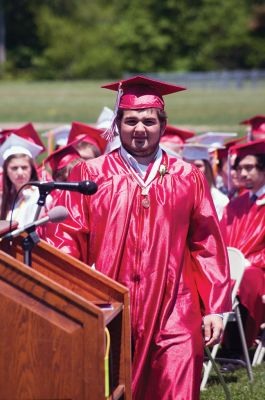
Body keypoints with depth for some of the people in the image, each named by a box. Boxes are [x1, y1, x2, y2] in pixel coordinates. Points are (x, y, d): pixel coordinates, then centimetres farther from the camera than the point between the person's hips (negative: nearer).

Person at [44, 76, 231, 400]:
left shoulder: (187, 178, 8)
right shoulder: (90, 175, 5)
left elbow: (208, 247, 8)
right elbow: (67, 240, 2)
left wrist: (214, 308, 3)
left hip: (174, 316, 0)